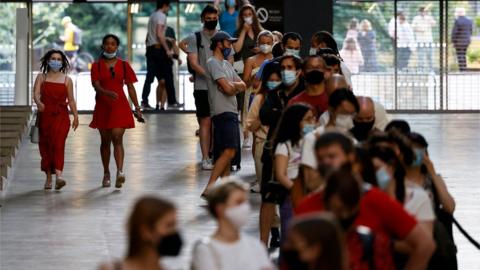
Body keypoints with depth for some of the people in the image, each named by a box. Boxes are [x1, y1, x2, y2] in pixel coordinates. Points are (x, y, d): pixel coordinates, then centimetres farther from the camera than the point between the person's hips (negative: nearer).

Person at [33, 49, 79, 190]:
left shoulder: (67, 80, 9)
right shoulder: (41, 77, 8)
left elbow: (71, 100, 11)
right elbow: (36, 93, -6)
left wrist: (76, 116, 5)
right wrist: (38, 102, -28)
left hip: (61, 116, -1)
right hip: (45, 115, 1)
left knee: (58, 143, -17)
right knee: (45, 145, 3)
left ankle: (58, 175, -31)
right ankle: (48, 177, 13)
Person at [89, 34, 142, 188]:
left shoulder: (123, 65, 5)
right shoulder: (97, 66, 3)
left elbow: (130, 87, 6)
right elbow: (96, 86, -9)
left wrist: (137, 107, 2)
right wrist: (107, 93, -30)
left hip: (120, 106, -1)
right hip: (103, 106, 1)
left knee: (117, 139, -14)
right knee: (105, 141, 9)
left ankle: (120, 172, -26)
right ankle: (106, 173, 20)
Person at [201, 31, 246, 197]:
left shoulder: (226, 64, 22)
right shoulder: (213, 63, -8)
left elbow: (243, 85, 16)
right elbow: (227, 88, -17)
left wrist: (232, 85, -5)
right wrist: (235, 86, 5)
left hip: (231, 112, 10)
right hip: (223, 112, -10)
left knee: (226, 152, 9)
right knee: (229, 151, -20)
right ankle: (209, 188, -24)